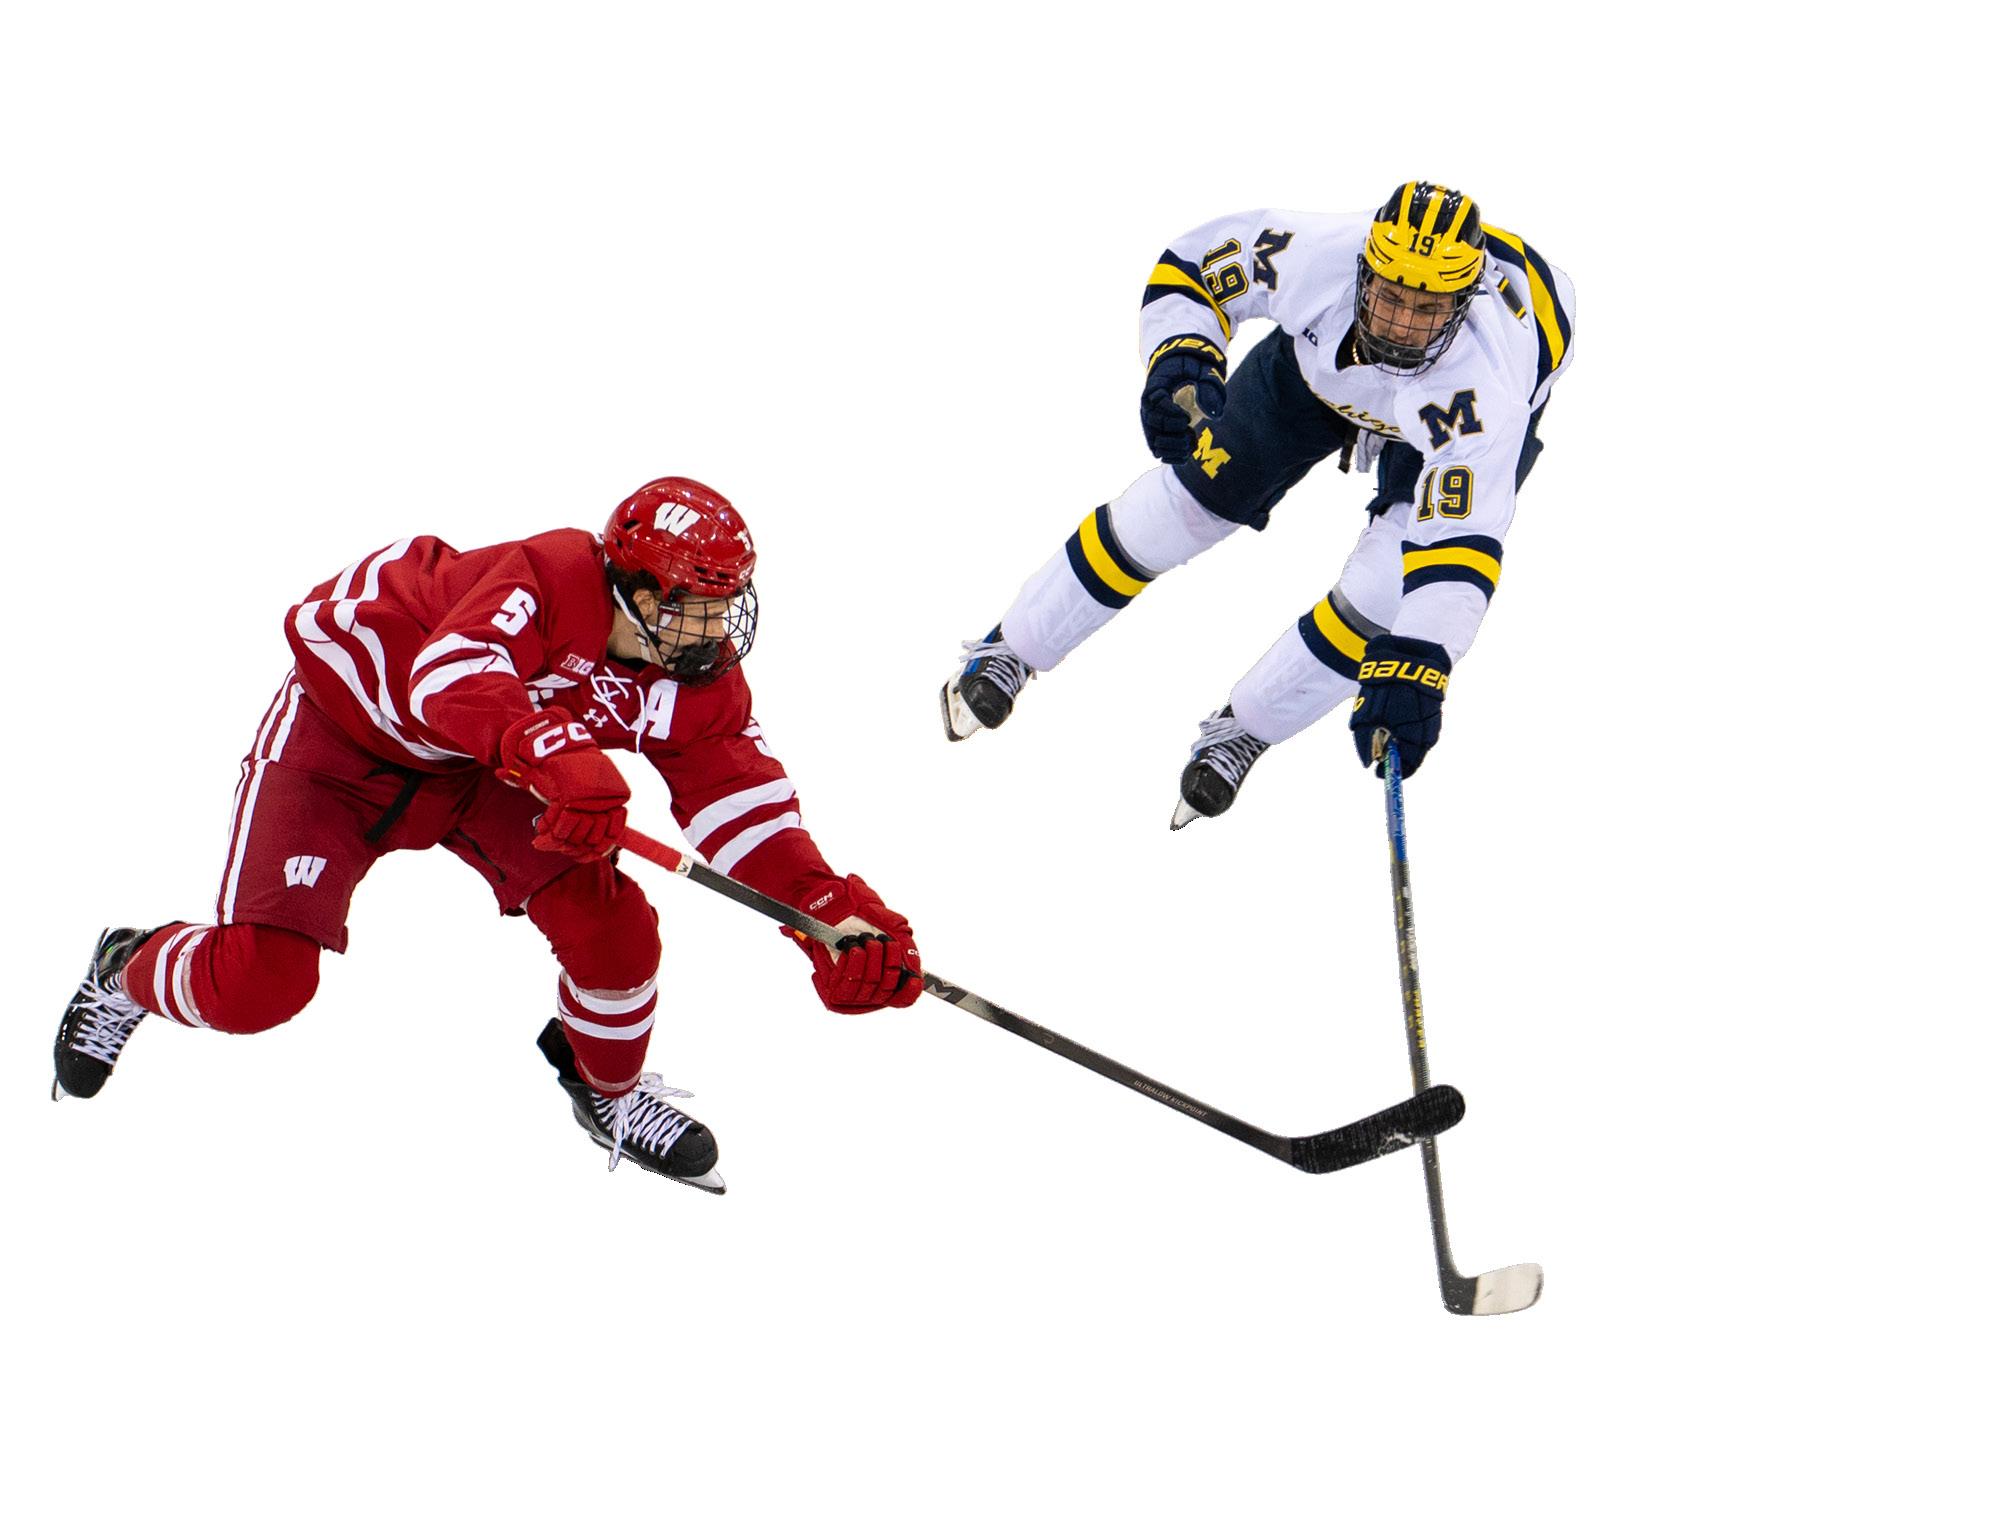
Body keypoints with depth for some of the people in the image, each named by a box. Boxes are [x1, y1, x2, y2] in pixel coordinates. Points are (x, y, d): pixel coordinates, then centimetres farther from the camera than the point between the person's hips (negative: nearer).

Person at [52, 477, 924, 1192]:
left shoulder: (701, 685, -15)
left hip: (479, 771, 6)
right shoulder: (549, 579, -36)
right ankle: (130, 972, 21)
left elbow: (744, 804, -17)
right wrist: (557, 758, -69)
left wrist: (836, 909, -33)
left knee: (611, 927, -13)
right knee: (258, 984, -16)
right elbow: (450, 680, -52)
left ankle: (610, 1090, 20)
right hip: (344, 725, -6)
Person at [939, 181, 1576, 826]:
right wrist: (1181, 363, -41)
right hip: (1321, 358, 3)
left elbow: (1459, 545, -49)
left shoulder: (1482, 399, -47)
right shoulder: (1316, 256, -39)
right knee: (1190, 496, 1)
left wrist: (1414, 668, -62)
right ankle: (1012, 650, 20)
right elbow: (1190, 266, -22)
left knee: (1382, 591, -18)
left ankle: (1245, 728, 7)